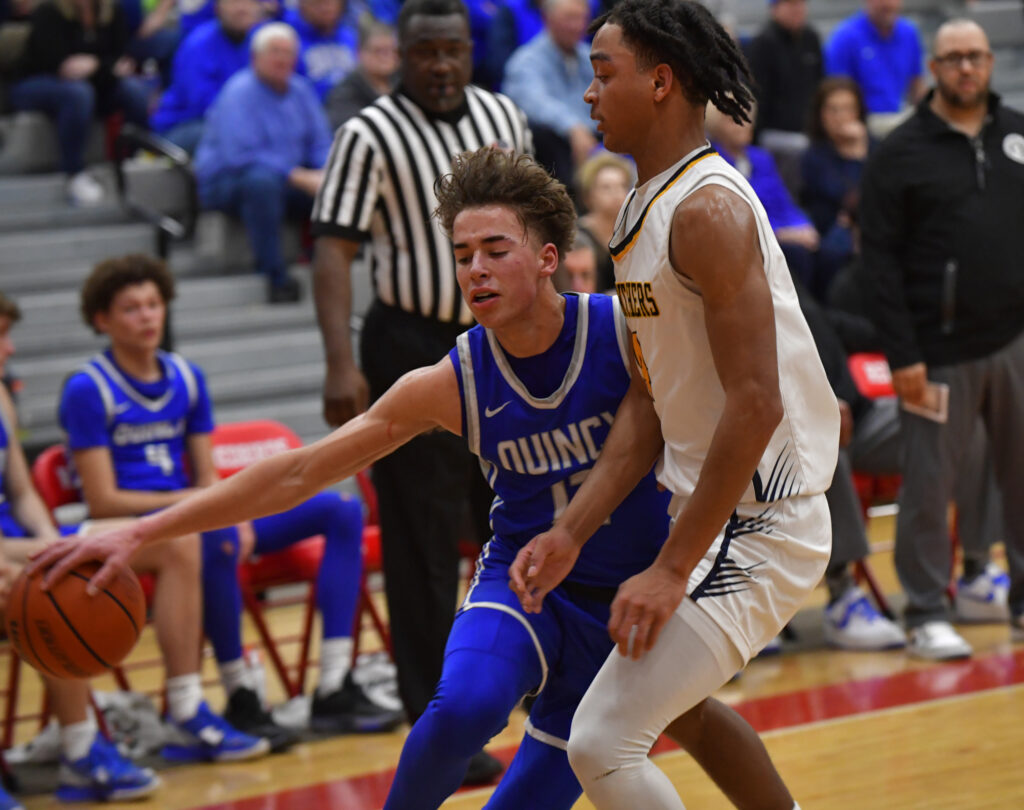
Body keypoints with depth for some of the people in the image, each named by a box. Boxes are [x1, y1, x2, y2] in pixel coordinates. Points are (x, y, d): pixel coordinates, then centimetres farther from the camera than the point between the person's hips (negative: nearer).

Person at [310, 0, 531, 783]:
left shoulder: (505, 119, 6)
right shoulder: (370, 137, -11)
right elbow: (334, 250, -15)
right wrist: (342, 364, -24)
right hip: (415, 352, -5)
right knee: (424, 549, -2)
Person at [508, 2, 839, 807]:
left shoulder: (706, 209, -20)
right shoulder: (647, 205, 12)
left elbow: (756, 404, -25)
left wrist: (674, 568, -23)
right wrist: (571, 532, 4)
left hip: (757, 522, -11)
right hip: (714, 507, 11)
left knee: (604, 741, -17)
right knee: (670, 693, 32)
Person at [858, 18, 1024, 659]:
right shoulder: (902, 153, -1)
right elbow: (881, 259, -5)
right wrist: (902, 354, -11)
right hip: (940, 351, -3)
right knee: (928, 486, 0)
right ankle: (928, 615, 10)